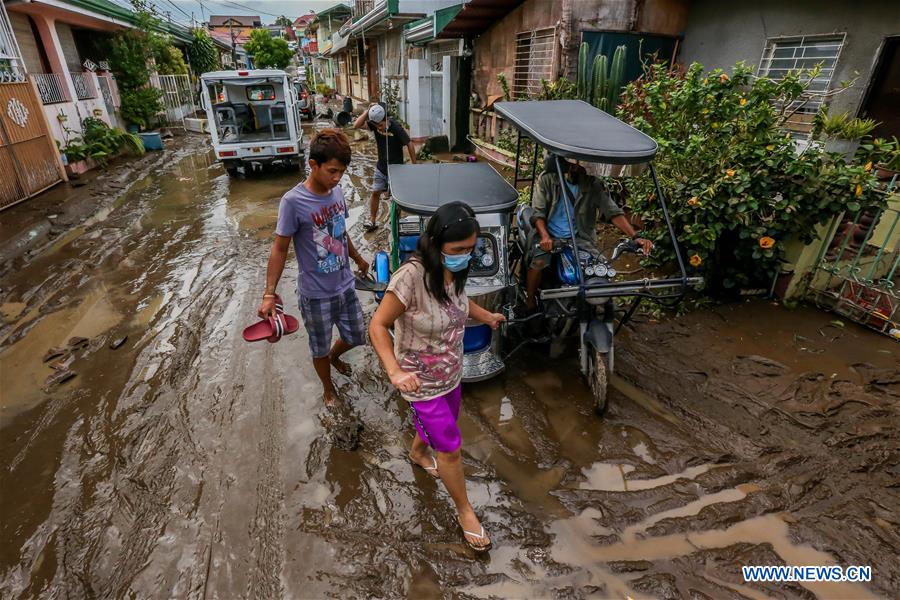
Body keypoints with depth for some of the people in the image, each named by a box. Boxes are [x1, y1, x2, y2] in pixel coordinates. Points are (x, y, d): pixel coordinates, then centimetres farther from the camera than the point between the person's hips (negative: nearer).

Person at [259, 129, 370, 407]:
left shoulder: (337, 191, -2)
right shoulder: (293, 201, -20)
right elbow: (280, 249, -13)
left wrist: (358, 258, 27)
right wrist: (269, 293, -17)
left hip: (345, 286, 6)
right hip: (316, 295, -5)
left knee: (357, 336, 20)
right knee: (320, 348, 15)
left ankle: (334, 356, 53)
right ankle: (328, 387, 43)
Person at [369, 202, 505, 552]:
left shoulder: (453, 269, -10)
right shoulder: (411, 276, -32)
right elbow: (378, 326, -25)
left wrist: (484, 315, 1)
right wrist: (395, 371, -37)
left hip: (451, 374, 7)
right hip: (422, 382, -7)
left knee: (440, 426, 30)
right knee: (450, 449, 6)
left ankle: (417, 453, 64)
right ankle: (465, 512, 32)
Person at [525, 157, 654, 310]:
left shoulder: (593, 184, -2)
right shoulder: (548, 178, -4)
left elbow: (613, 211, -8)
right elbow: (538, 212, -9)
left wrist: (635, 237, -22)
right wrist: (545, 236, -29)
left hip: (579, 237, 2)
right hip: (549, 235, -1)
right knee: (539, 262, -31)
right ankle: (529, 303, -7)